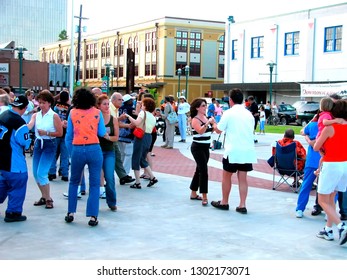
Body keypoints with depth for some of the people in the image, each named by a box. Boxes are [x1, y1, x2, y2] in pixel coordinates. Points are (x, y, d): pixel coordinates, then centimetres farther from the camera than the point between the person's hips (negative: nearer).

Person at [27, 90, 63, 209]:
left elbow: (60, 133, -7)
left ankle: (48, 199, 4)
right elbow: (29, 126, -12)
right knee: (36, 173, 9)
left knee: (41, 173, -11)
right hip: (38, 143, 6)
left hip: (49, 145, -6)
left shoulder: (54, 116, -7)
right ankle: (44, 197, 27)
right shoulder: (36, 115, 5)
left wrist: (46, 133, -17)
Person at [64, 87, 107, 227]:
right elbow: (102, 133, 3)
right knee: (94, 184, 5)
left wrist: (71, 153, 13)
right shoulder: (97, 112, 4)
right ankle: (92, 216, 3)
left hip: (77, 150, 1)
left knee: (74, 182, 19)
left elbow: (68, 136, 5)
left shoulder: (72, 113, 5)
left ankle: (70, 213, 20)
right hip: (94, 149, -1)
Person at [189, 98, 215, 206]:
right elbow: (200, 131, -28)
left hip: (206, 147, 8)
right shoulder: (195, 119, -13)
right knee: (204, 171, -12)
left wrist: (213, 123, -1)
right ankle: (204, 197, -10)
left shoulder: (206, 117, 11)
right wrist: (208, 123, -37)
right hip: (198, 148, -8)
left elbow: (211, 130, 14)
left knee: (199, 170, 14)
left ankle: (193, 193, 25)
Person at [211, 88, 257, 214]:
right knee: (243, 178, 8)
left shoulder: (229, 113, -6)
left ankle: (224, 203, 22)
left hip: (233, 150, -4)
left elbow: (219, 130, 0)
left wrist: (213, 124, 21)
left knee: (226, 176, 12)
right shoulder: (249, 114, 9)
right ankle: (242, 205, 6)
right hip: (247, 150, 5)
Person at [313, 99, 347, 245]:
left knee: (323, 201, 2)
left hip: (331, 166, -7)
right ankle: (328, 229, 23)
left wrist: (319, 137, 11)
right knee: (331, 198, 19)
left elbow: (316, 147, -6)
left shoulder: (330, 127, -13)